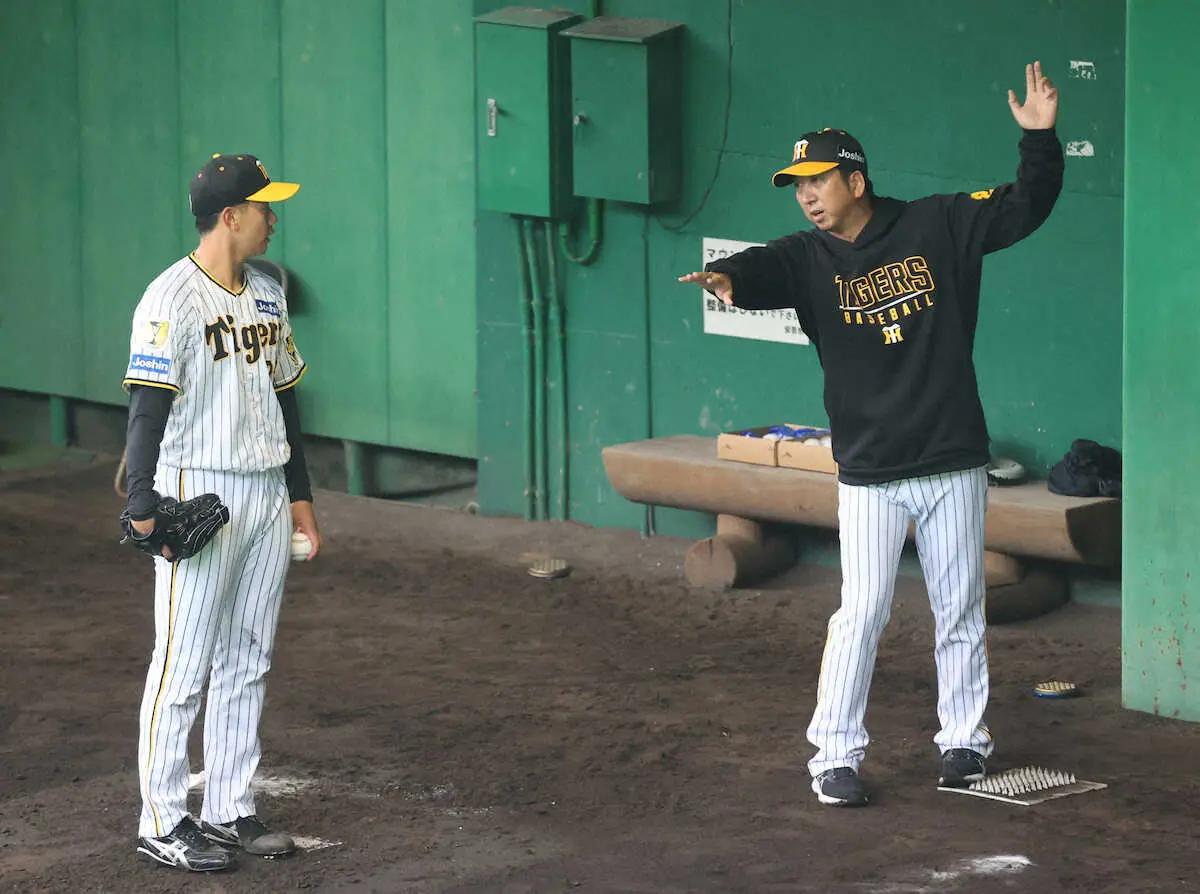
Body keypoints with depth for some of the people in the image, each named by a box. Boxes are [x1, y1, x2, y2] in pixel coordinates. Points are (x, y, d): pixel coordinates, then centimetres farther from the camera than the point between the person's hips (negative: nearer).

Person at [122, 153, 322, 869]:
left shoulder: (268, 293, 14)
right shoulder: (173, 298, -11)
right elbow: (148, 407, -15)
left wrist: (300, 495, 19)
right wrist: (144, 508, -22)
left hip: (268, 497, 8)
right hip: (200, 493, -8)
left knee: (248, 663, 11)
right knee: (184, 664, -4)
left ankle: (232, 810, 18)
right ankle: (163, 822, 1)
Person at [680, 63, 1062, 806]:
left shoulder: (938, 227, -1)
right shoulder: (808, 257, -1)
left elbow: (1025, 207, 0)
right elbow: (762, 272, -21)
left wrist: (1040, 139, -16)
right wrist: (726, 277, -44)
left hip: (954, 465, 1)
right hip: (869, 475, 0)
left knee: (961, 611, 11)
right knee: (862, 613, -5)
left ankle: (964, 740, 26)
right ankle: (836, 756, 4)